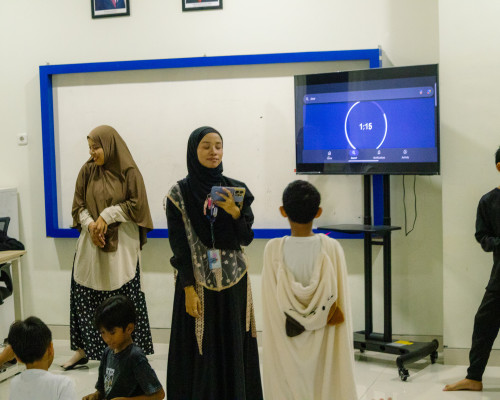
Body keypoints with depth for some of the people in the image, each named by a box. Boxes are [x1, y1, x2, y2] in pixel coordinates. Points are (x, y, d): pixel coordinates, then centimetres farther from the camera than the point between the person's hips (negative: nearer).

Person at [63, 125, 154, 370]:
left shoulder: (128, 172, -5)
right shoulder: (87, 171, 5)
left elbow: (136, 204, -6)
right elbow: (78, 205, 7)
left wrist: (107, 215, -13)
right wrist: (89, 224, -11)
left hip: (121, 244, -3)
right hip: (91, 243, 4)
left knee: (124, 297, 0)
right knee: (84, 296, 4)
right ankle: (83, 349, 15)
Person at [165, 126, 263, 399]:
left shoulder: (236, 190, 6)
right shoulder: (179, 194, -2)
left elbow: (246, 238, 2)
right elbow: (179, 246, -5)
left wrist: (236, 212, -16)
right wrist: (188, 289, -11)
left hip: (233, 284, 3)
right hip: (197, 282, -2)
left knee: (234, 351, 5)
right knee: (200, 353, -1)